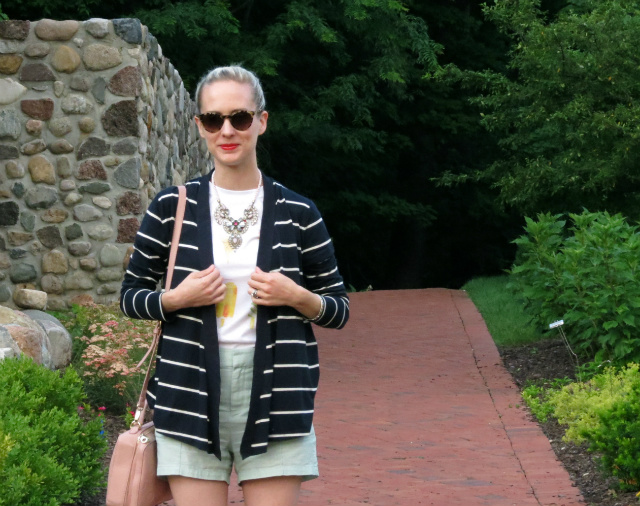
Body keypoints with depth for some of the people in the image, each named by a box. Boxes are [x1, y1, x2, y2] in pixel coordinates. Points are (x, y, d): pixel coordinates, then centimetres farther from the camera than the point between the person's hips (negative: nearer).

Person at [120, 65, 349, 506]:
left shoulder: (298, 214, 5)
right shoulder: (172, 208, 5)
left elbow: (339, 310, 10)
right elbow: (131, 296, 11)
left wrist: (296, 296, -10)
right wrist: (178, 298, -8)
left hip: (273, 393, 0)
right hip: (193, 393, 0)